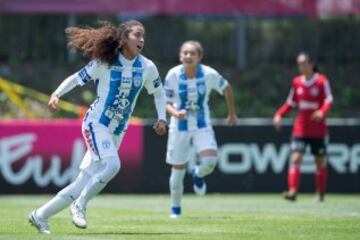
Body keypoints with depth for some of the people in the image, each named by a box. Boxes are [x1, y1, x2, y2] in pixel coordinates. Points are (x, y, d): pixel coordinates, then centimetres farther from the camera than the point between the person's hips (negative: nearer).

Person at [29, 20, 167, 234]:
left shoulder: (147, 68, 1)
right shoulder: (104, 63, -9)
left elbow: (159, 93, 16)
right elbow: (78, 78, -1)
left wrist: (162, 118, 3)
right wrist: (57, 94, -17)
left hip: (117, 131, 5)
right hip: (96, 123, -4)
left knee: (84, 183, 2)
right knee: (112, 164, -29)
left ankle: (41, 216, 14)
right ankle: (80, 206, -9)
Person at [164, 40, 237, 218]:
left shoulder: (209, 74, -14)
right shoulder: (173, 75, -15)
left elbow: (226, 88, 5)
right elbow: (166, 102, -10)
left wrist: (232, 113, 14)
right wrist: (175, 113, -32)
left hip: (202, 127, 0)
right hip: (180, 128, 0)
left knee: (210, 161, -23)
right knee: (177, 171, 2)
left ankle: (198, 174, 15)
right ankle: (175, 208, 26)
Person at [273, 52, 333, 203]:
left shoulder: (322, 81, -6)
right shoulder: (297, 82, 6)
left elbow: (329, 100, -15)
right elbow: (291, 103, 14)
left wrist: (322, 112, -35)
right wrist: (279, 115, 0)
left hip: (318, 129, -2)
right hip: (300, 128, 3)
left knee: (320, 162, 7)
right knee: (295, 158, -15)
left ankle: (320, 194, 22)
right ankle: (293, 191, -23)